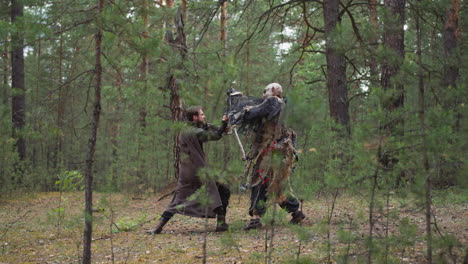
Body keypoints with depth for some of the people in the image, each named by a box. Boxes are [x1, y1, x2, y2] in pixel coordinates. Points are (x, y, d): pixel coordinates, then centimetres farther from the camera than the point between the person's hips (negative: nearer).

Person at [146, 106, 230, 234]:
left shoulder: (183, 133, 12)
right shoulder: (197, 132, -12)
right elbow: (216, 135, -9)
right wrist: (224, 122, 3)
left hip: (185, 174, 7)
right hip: (199, 173, -7)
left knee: (177, 201, 12)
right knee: (223, 192, 5)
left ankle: (158, 227, 4)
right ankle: (221, 223, 0)